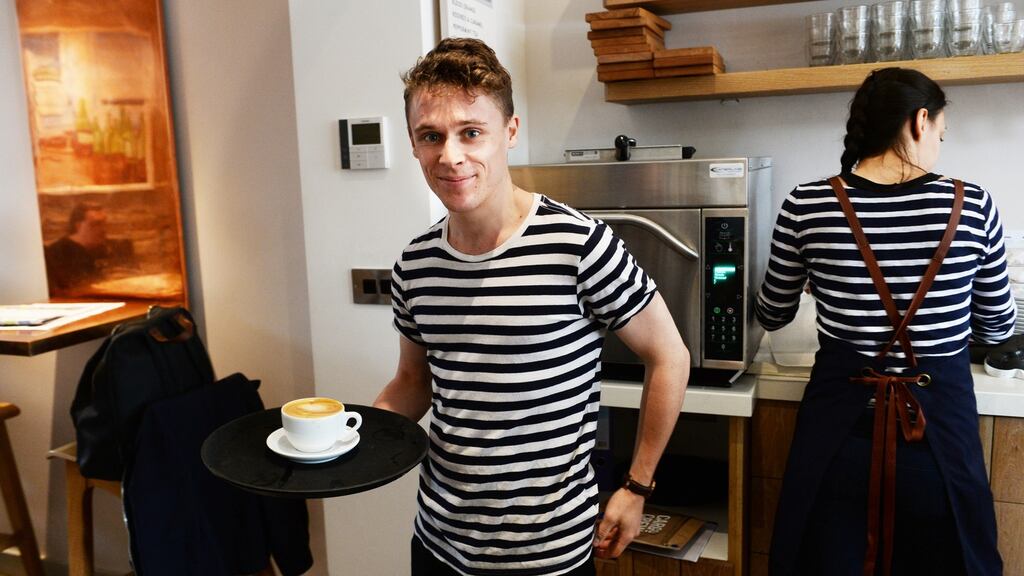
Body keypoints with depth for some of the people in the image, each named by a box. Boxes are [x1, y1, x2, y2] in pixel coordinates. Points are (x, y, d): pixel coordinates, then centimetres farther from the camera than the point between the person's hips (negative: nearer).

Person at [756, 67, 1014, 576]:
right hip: (940, 421, 0)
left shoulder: (806, 207, -8)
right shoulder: (973, 206, -7)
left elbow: (773, 315, 6)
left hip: (841, 423, 0)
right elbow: (997, 327, 6)